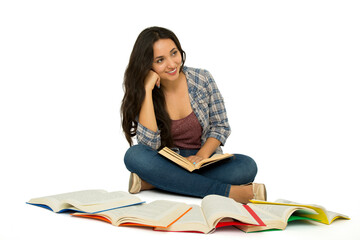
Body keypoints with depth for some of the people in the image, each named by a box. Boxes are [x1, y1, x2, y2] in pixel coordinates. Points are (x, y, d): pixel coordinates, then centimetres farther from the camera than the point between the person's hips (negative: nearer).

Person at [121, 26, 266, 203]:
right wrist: (147, 90, -22)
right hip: (166, 165, 0)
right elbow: (149, 144, -22)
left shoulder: (202, 79, -6)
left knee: (247, 166, -27)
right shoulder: (141, 96, -8)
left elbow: (221, 126, 0)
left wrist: (201, 156, -18)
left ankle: (151, 183, -26)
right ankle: (229, 192, -33)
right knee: (135, 155, -32)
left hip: (202, 162, 1)